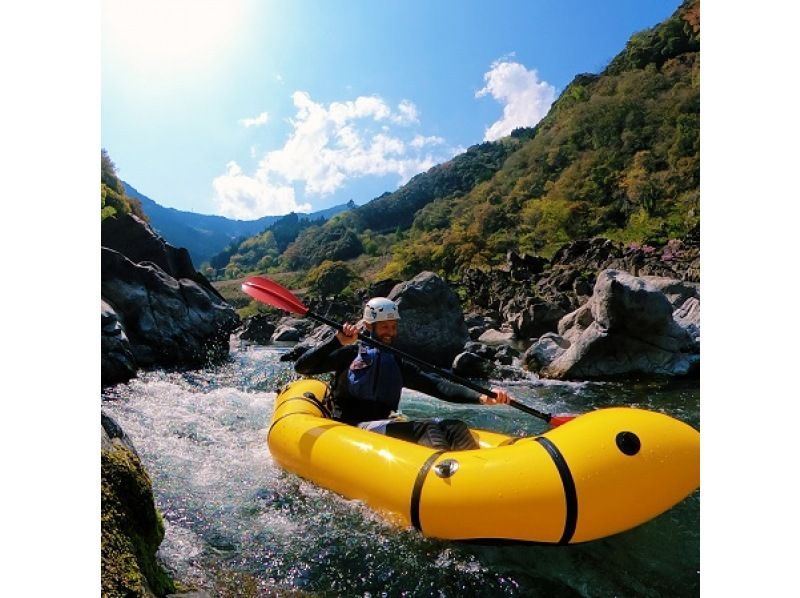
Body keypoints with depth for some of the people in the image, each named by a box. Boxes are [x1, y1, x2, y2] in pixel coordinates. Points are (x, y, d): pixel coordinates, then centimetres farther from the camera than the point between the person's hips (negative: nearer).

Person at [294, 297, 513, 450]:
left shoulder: (398, 364, 18)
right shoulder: (351, 353, 8)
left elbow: (436, 384, 4)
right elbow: (302, 367, 0)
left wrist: (481, 397, -10)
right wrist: (338, 342, -11)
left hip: (385, 426, 5)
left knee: (454, 427, -22)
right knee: (426, 429, -31)